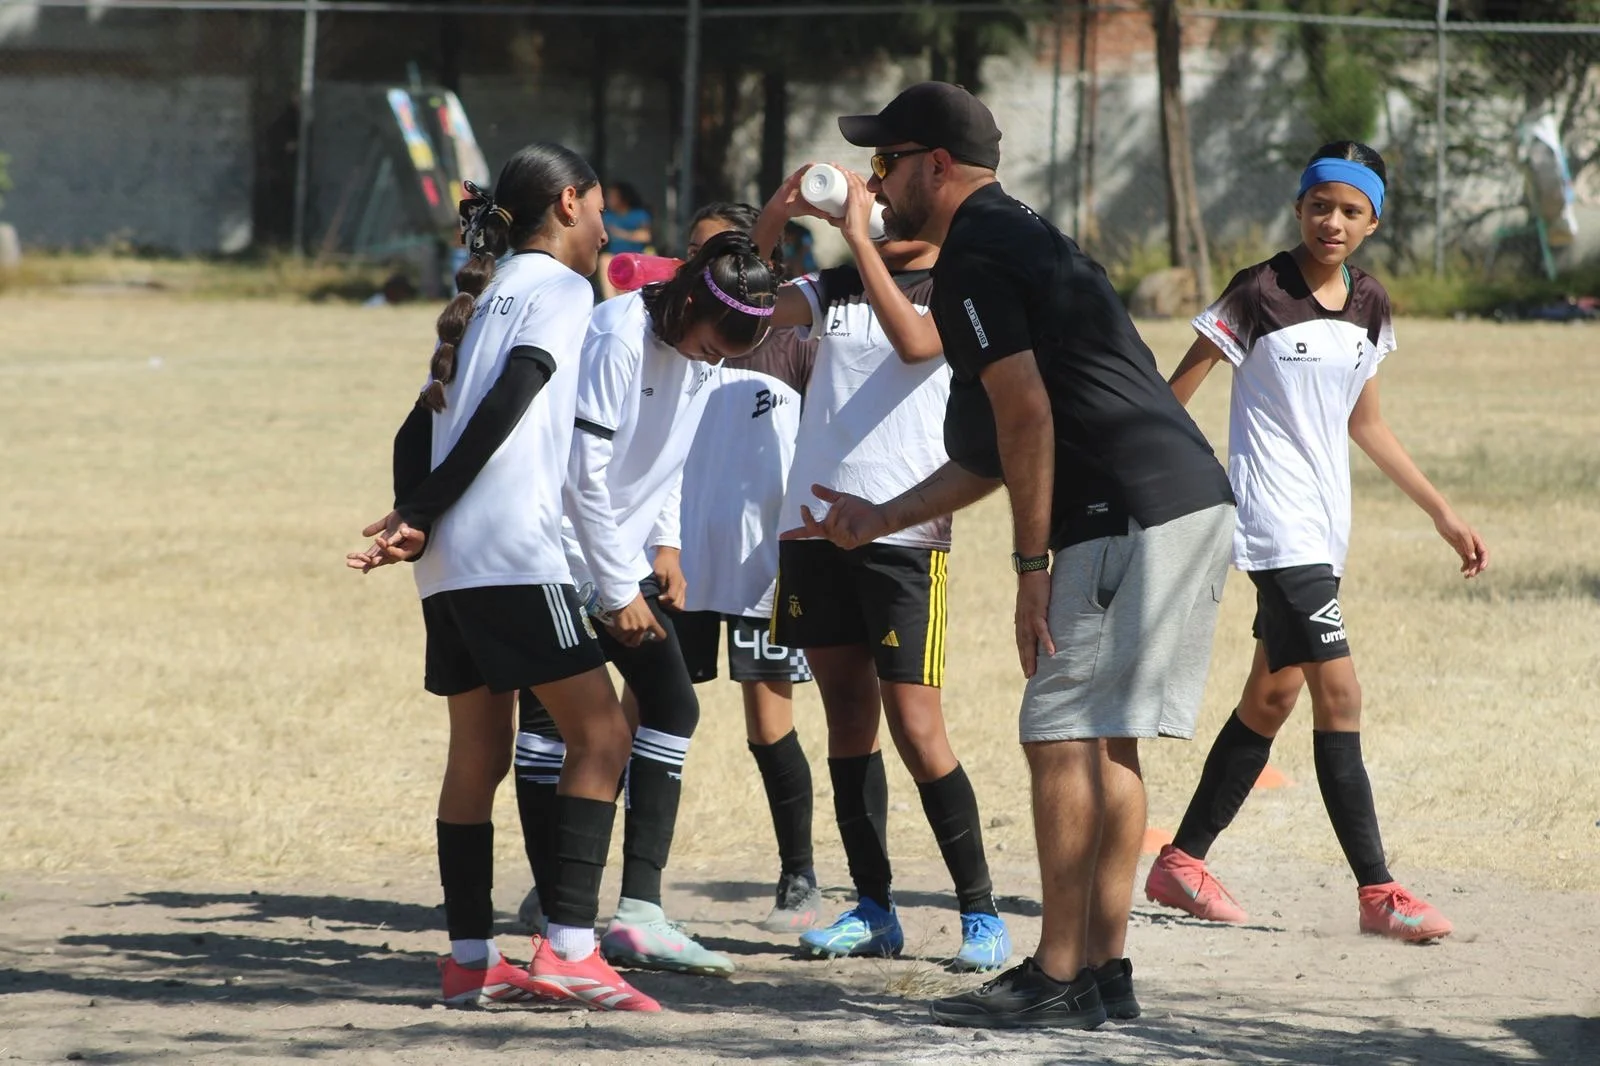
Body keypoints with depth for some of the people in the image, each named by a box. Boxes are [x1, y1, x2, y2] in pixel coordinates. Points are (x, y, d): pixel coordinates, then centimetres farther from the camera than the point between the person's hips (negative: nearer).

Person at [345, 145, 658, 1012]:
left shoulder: (480, 298, 22)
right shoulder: (555, 288, -2)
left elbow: (420, 428, 14)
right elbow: (504, 407, -14)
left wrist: (414, 521, 0)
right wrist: (422, 515, -12)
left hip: (449, 568, 8)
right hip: (516, 553, -8)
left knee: (477, 755, 11)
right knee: (599, 735, -6)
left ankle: (470, 958, 13)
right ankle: (568, 947, -15)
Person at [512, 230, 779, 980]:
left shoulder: (705, 359, 3)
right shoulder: (617, 341, -22)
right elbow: (585, 474, -21)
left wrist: (665, 544, 2)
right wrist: (620, 590, -17)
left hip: (625, 559, 8)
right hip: (565, 559, -8)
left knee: (671, 706, -2)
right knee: (551, 721, -5)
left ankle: (639, 912, -4)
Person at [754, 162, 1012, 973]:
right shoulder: (833, 288, 13)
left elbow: (913, 341, -20)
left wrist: (859, 235, -21)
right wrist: (778, 218, -14)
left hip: (904, 538, -5)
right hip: (815, 525, 5)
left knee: (916, 728, -9)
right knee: (848, 718, 9)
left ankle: (980, 912, -1)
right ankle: (872, 908, 15)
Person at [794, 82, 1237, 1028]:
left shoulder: (974, 258, -6)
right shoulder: (1022, 239, 25)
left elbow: (1027, 416, -15)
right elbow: (996, 453, 28)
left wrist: (1033, 565, -12)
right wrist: (880, 520, 30)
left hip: (1131, 516, -10)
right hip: (1196, 499, 10)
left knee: (1064, 737, -8)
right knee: (1107, 743, 12)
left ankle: (1058, 979, -9)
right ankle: (1105, 968, 12)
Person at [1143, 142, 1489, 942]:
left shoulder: (1370, 305, 8)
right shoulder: (1259, 294, -11)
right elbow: (1174, 393, -7)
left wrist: (1441, 514, 21)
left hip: (1325, 528, 8)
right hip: (1274, 522, -8)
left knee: (1272, 697, 12)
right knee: (1338, 694, -13)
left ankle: (1182, 861, 24)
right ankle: (1376, 891, -12)